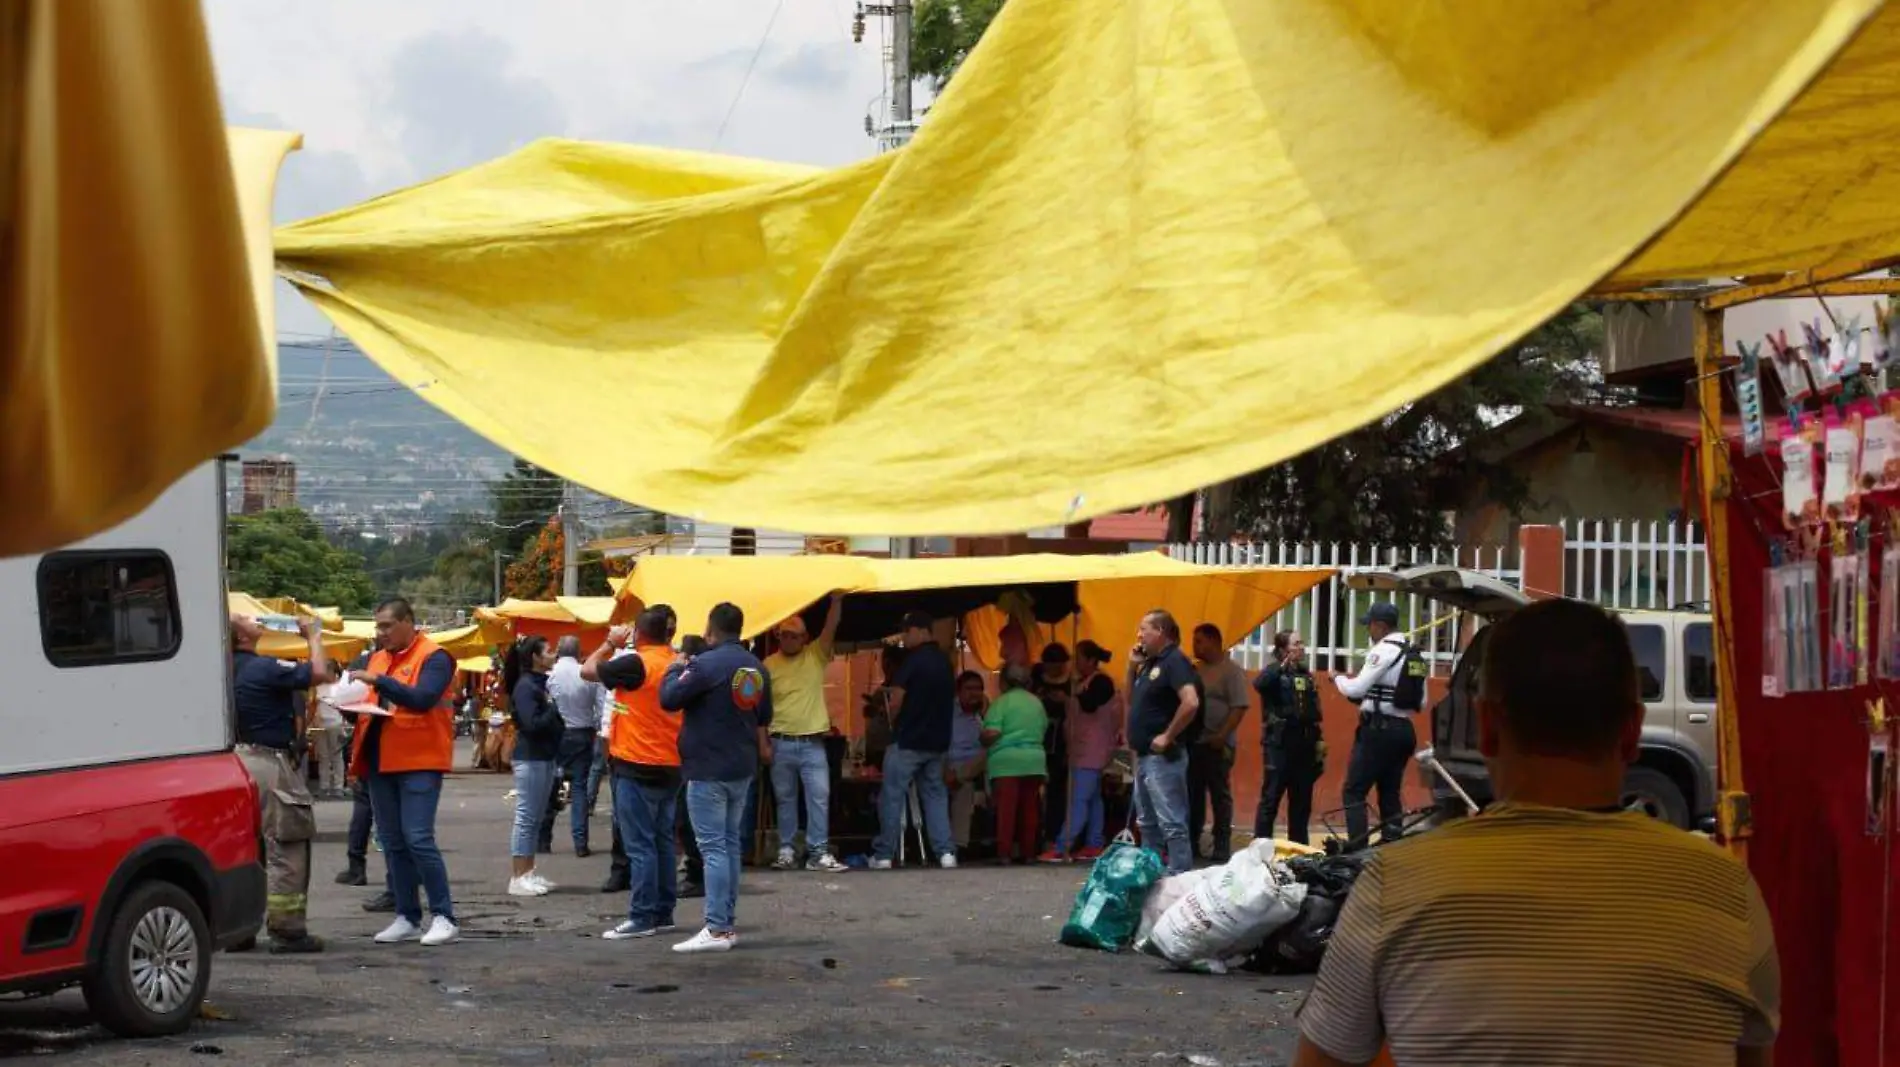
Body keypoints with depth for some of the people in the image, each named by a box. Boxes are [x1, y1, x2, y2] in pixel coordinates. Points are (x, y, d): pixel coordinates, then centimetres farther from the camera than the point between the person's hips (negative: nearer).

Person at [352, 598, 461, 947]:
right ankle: (407, 918, 14)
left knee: (418, 838, -13)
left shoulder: (434, 657, -6)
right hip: (380, 760, 8)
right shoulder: (378, 658, 17)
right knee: (392, 843, 8)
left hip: (419, 761, -7)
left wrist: (379, 681, -24)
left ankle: (444, 918, -7)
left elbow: (422, 698, -20)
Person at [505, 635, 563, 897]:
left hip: (545, 757, 9)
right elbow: (532, 724, -22)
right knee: (526, 817, -7)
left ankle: (529, 873, 17)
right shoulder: (525, 686, -13)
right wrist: (553, 708, -9)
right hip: (530, 759, -9)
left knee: (535, 818, 12)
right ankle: (519, 878, -5)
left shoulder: (541, 683, 14)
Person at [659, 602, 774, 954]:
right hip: (742, 769, 8)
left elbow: (669, 699, -19)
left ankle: (717, 929, -11)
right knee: (731, 845, 13)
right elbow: (764, 716, 18)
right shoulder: (756, 667, 8)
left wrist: (676, 669, -3)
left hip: (708, 770, -7)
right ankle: (728, 924, 17)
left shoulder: (707, 664, -18)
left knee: (713, 848, -8)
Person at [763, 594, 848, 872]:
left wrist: (836, 600, -29)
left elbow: (831, 628, -12)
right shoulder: (769, 665, 1)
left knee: (819, 797, -4)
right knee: (785, 799, 8)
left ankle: (818, 852, -2)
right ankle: (786, 850, 14)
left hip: (813, 743, 0)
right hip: (781, 743, 0)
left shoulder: (816, 656, 3)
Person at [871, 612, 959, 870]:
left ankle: (884, 855, 2)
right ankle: (946, 852, -1)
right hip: (937, 740, 6)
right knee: (935, 795, 9)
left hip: (907, 741, -6)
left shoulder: (913, 660, -12)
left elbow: (895, 702, -14)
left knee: (892, 796, 0)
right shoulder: (945, 661, 9)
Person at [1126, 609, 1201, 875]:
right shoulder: (1150, 663, 15)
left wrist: (1167, 736, -20)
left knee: (1171, 823, -11)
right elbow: (1132, 701, 22)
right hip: (1144, 755, 10)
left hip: (1163, 756, -10)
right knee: (1148, 823, 16)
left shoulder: (1174, 662, -14)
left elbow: (1191, 703, -26)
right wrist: (1133, 667, 9)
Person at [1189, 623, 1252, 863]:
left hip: (1216, 744, -7)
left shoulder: (1231, 670, -7)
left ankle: (1222, 847, 3)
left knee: (1220, 795, -1)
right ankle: (1191, 844, 17)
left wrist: (1222, 736, -19)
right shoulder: (1196, 669, 14)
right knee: (1193, 795, 10)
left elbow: (1239, 706, -13)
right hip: (1193, 742, 7)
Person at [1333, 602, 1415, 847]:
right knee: (1391, 793, 13)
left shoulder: (1383, 650, -13)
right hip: (1404, 728, 8)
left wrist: (1338, 679, 5)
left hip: (1379, 728, -8)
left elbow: (1357, 689, -15)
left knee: (1353, 792, -5)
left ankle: (1357, 847, -12)